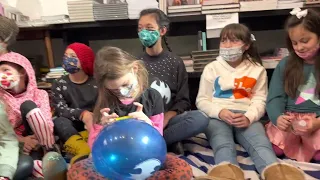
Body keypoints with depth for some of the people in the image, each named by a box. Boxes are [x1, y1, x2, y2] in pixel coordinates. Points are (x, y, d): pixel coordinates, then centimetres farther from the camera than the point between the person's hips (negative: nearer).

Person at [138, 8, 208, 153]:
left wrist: (166, 118, -17)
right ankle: (169, 142, -20)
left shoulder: (175, 62, 6)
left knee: (200, 119, -28)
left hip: (169, 119, 1)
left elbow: (183, 100, 3)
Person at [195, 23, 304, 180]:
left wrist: (249, 117, -18)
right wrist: (220, 112, -14)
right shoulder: (211, 68, 13)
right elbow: (202, 100, 8)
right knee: (223, 144, -34)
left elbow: (259, 100, 6)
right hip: (217, 117, -1)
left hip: (246, 117, 1)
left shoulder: (257, 70, 16)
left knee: (260, 142, -32)